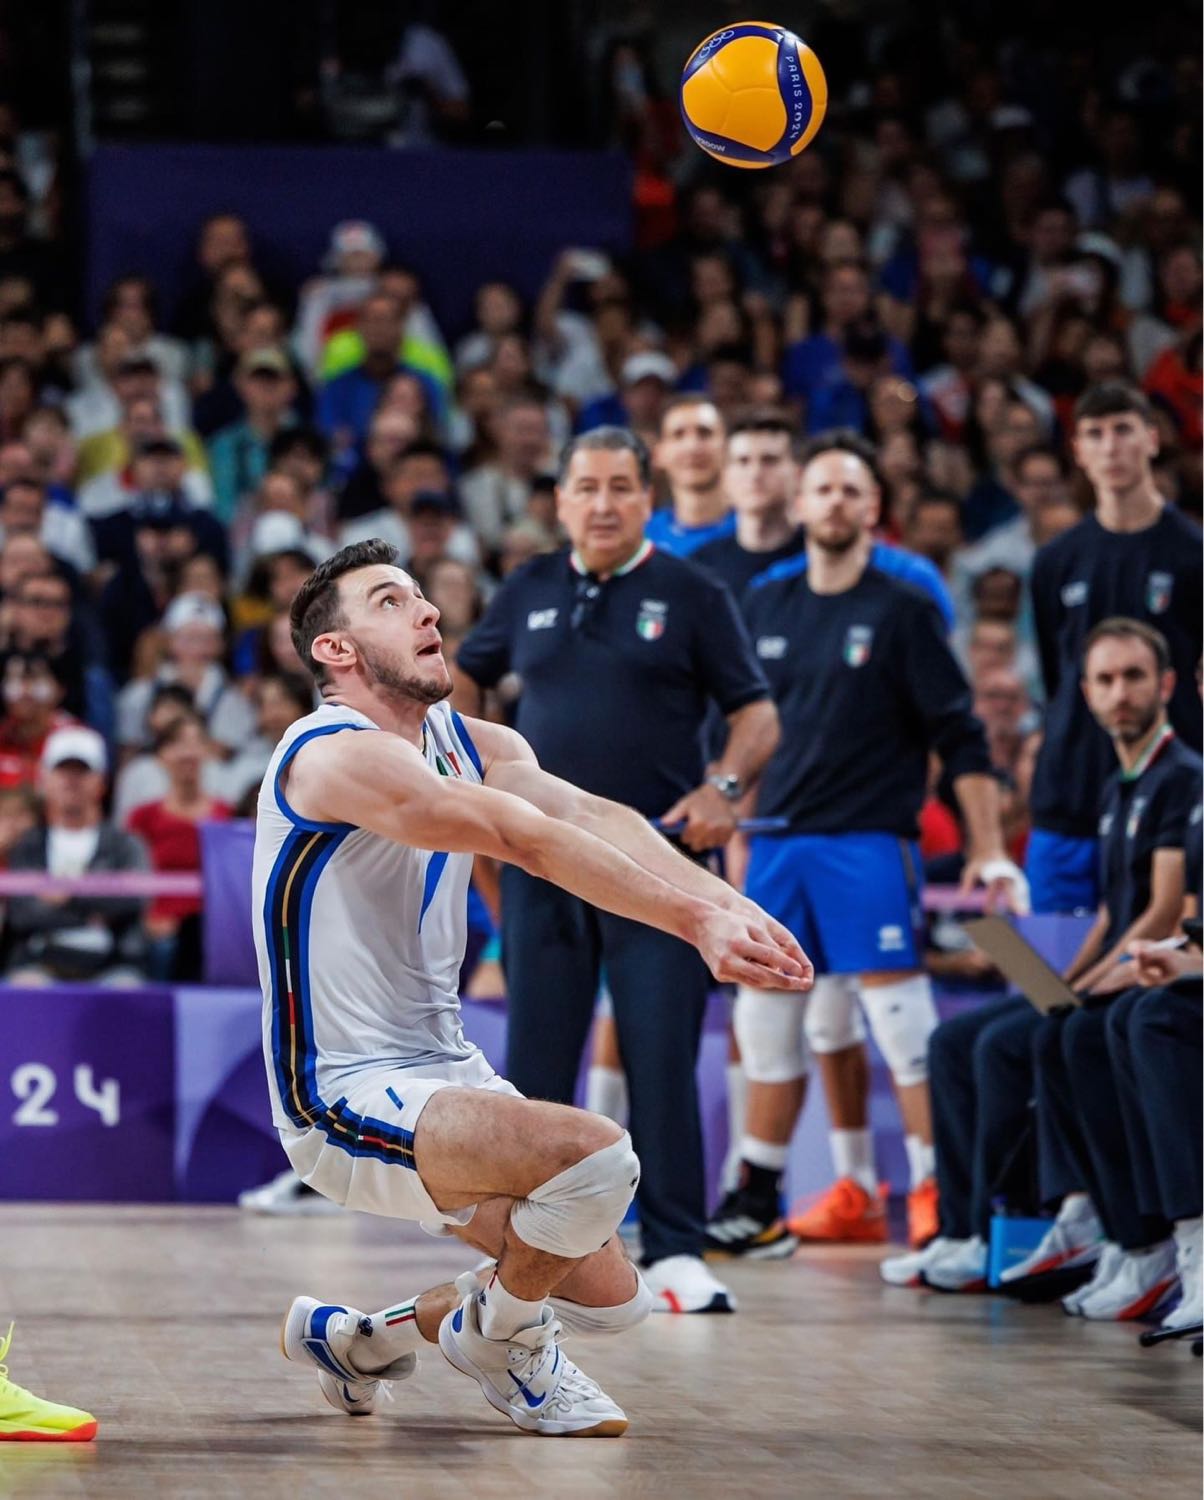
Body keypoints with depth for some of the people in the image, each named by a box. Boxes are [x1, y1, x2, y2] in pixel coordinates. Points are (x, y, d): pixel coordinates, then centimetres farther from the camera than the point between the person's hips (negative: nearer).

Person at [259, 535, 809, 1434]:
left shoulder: (472, 745, 8)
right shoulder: (337, 756, -18)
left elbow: (589, 816, -12)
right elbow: (529, 839, -30)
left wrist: (724, 902, -30)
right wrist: (694, 920, -38)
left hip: (444, 1072, 9)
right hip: (349, 1096, -9)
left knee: (610, 1300, 11)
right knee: (598, 1156, -29)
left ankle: (361, 1339, 29)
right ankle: (497, 1334, 1)